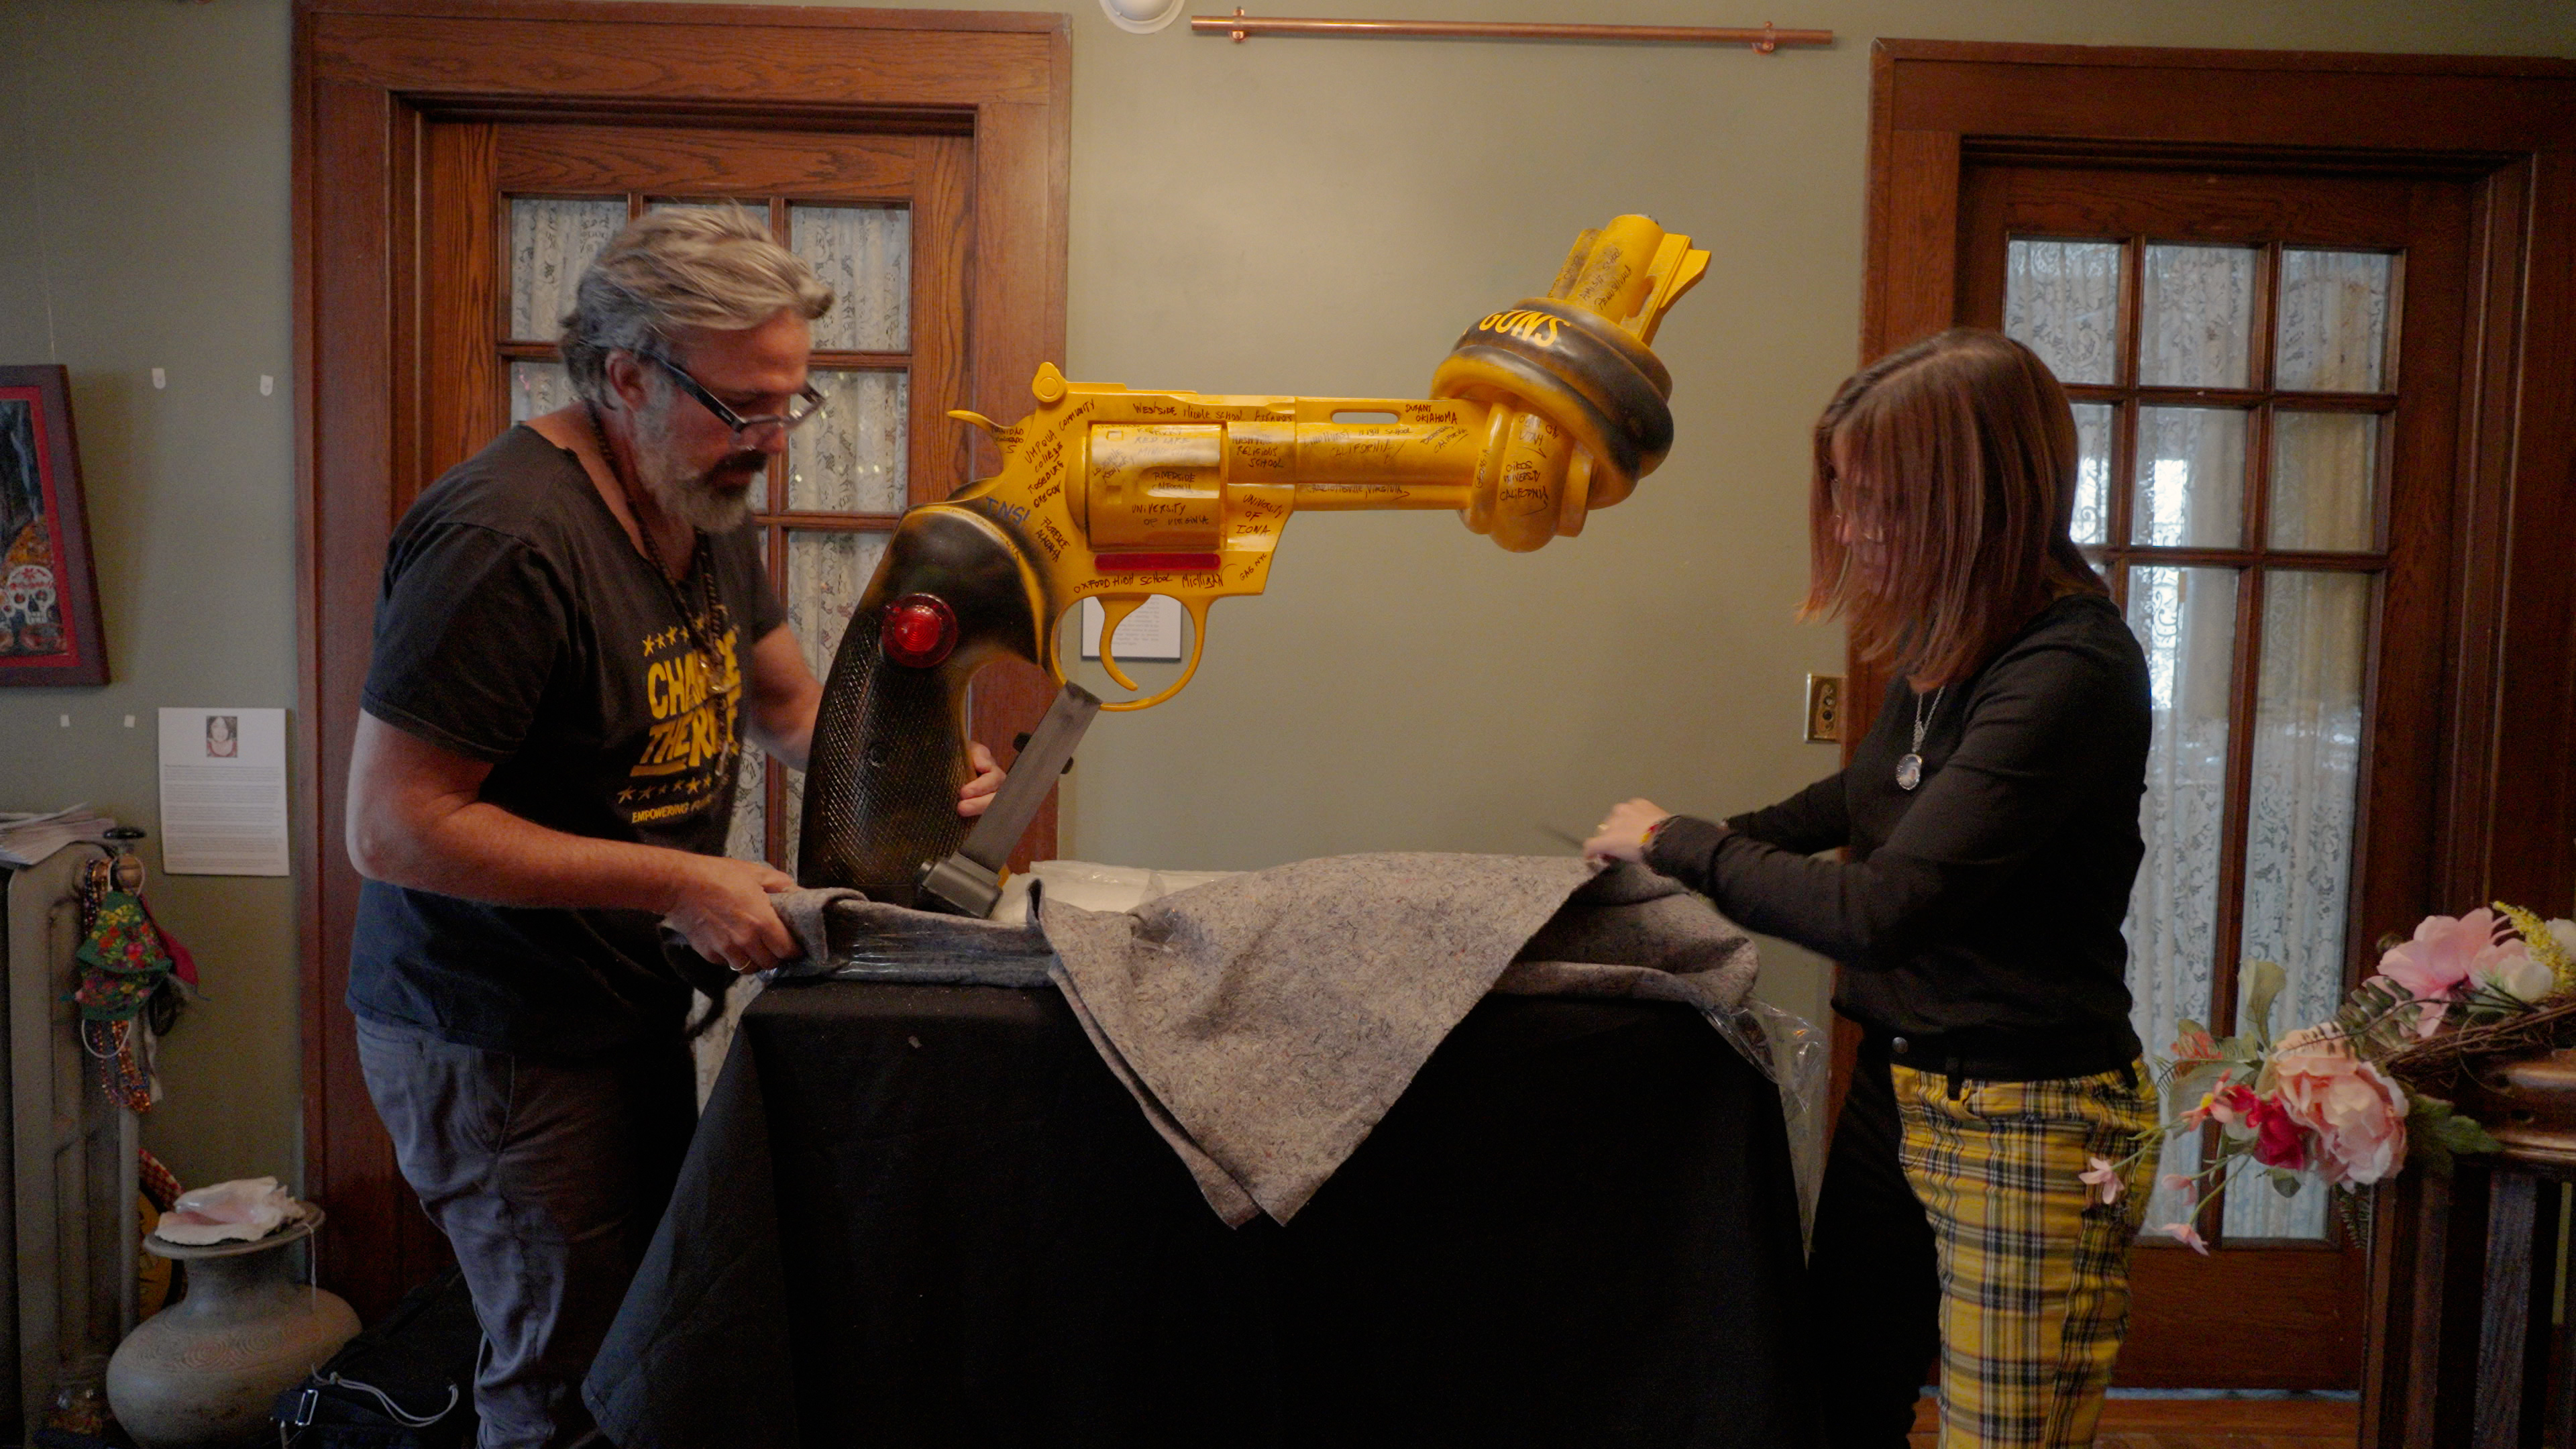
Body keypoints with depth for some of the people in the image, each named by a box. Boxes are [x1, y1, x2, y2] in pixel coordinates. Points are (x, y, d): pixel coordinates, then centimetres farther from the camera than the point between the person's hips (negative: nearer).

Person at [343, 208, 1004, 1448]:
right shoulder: (505, 540, -25)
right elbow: (391, 827, -25)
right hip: (499, 1047, -9)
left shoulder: (708, 506, 5)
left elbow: (789, 704, 16)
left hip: (631, 1011, 9)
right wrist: (680, 886, -25)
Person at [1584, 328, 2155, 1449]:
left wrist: (1677, 843, -16)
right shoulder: (1949, 640, 2)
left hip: (2025, 1127, -8)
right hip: (1896, 1086, 8)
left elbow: (1880, 911, -28)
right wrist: (1726, 838, 10)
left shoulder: (2068, 673, -24)